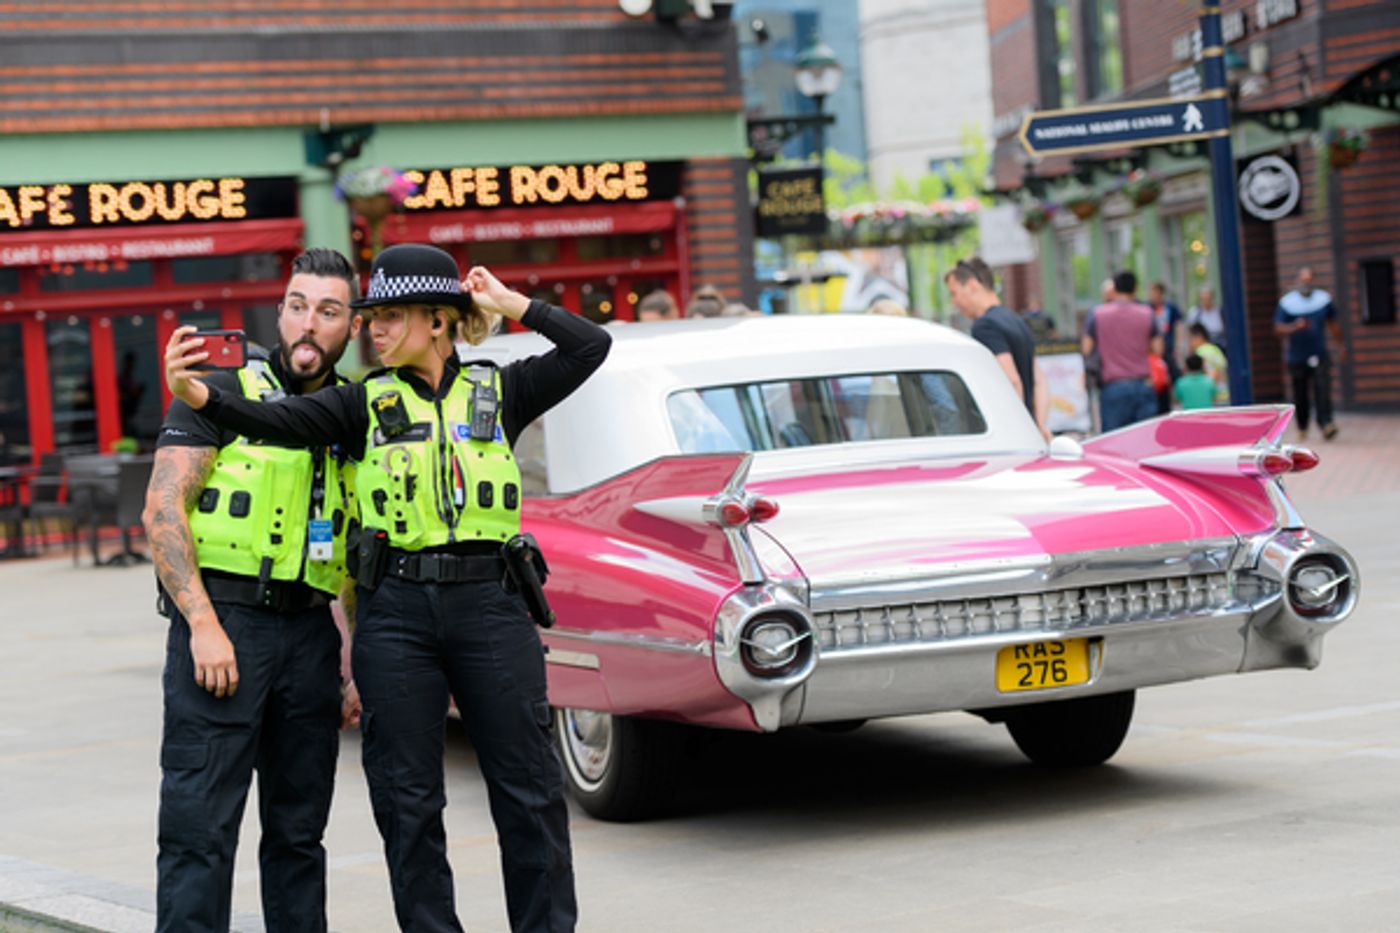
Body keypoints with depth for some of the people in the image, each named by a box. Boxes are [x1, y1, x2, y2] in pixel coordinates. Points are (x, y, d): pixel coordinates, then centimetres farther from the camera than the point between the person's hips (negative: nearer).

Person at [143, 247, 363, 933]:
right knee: (200, 827, -8)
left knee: (300, 828, 11)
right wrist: (204, 625, -17)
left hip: (310, 633, 5)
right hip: (223, 619, -5)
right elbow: (162, 509, -8)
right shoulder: (224, 394, 0)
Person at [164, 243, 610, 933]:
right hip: (396, 613, 1)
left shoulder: (497, 391, 7)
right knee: (408, 799, 4)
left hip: (488, 603, -1)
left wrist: (510, 304, 3)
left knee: (528, 788, 3)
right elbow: (279, 421, -8)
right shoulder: (367, 404, 6)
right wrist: (200, 395, -24)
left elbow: (591, 347, 0)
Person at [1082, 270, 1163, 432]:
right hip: (1143, 384, 1)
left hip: (1113, 386, -1)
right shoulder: (1147, 314, 5)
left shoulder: (1097, 314, 1)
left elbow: (1086, 349, 0)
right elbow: (1157, 349, 6)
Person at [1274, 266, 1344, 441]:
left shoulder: (1324, 299, 6)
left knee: (1323, 389, -18)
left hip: (1319, 356, 1)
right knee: (1300, 395, 6)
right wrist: (1295, 326, -25)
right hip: (1297, 359, -1)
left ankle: (1326, 423, -24)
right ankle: (1302, 428, 23)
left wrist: (1340, 345, 22)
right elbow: (1278, 329, -7)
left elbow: (1333, 324, 19)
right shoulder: (1287, 302, -3)